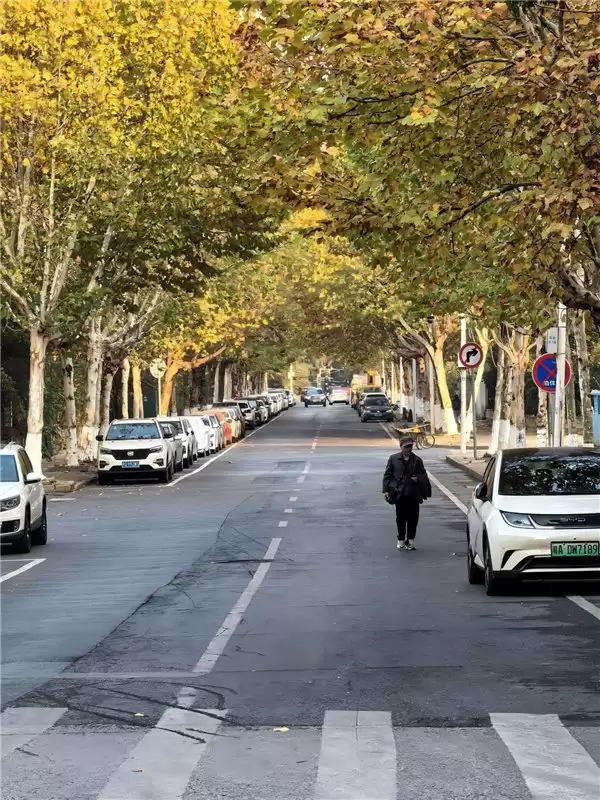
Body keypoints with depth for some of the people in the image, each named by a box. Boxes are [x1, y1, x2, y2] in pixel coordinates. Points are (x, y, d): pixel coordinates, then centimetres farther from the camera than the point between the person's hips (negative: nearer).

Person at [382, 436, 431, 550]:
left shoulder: (417, 460, 6)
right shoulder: (393, 459, 3)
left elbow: (423, 474, 11)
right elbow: (387, 475, 4)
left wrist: (418, 478, -11)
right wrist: (386, 490, -3)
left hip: (413, 494, 1)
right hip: (399, 493, -1)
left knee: (413, 518, 3)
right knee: (401, 518, 2)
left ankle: (410, 540, 16)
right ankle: (401, 540, 15)